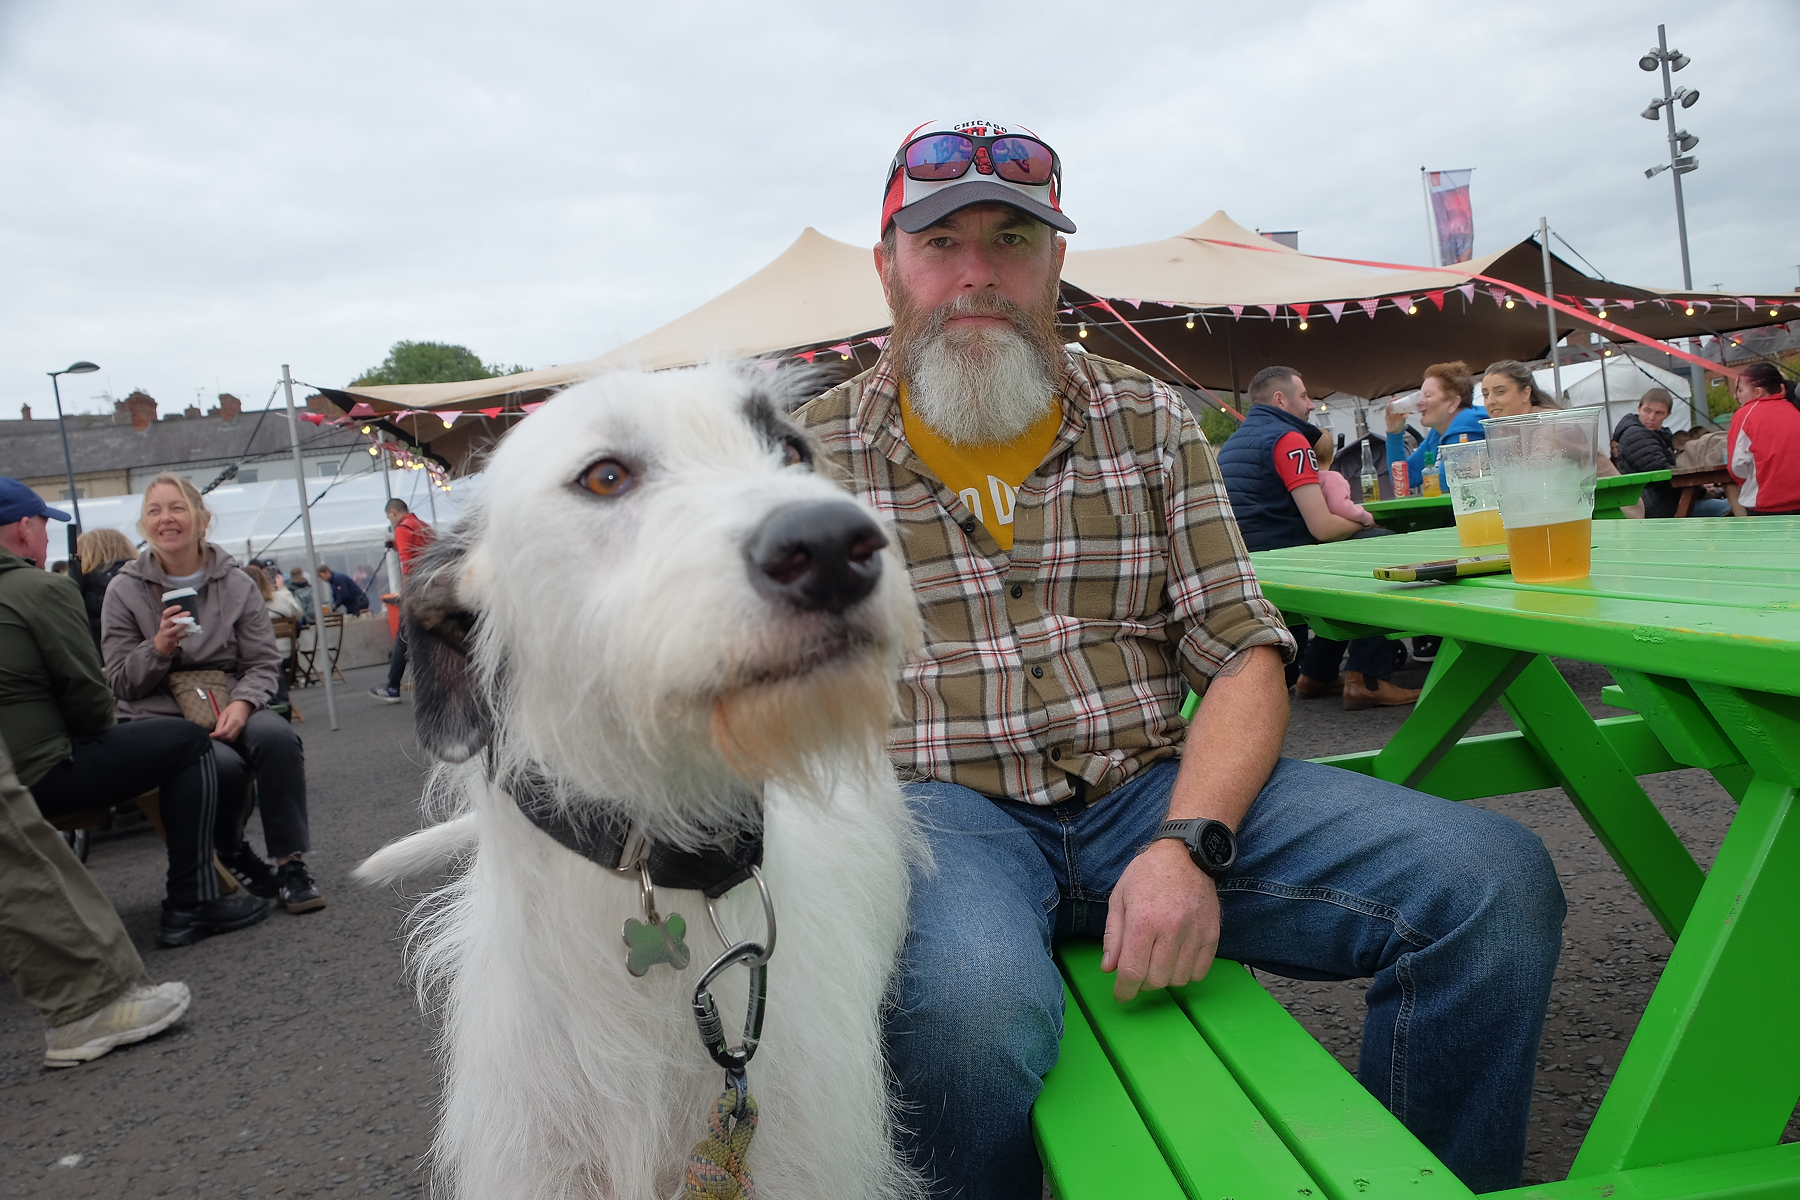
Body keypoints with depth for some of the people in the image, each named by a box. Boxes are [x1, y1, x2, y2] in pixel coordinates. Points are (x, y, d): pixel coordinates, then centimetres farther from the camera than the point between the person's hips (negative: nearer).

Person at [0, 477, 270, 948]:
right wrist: (99, 729, 6)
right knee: (189, 743, -1)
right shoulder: (43, 589, -13)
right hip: (41, 773, -10)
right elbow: (89, 695, -13)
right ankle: (191, 904, -3)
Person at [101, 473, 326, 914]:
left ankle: (291, 865, -22)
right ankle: (233, 855, -3)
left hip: (231, 707, 2)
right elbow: (121, 683, 3)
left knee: (277, 736, -33)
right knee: (222, 762, -33)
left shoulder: (236, 583, 6)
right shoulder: (125, 591, 2)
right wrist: (160, 646, -17)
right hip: (159, 716, -1)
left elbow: (264, 663, 3)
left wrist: (241, 704, -18)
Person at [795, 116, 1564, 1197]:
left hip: (1157, 789, 3)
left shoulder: (1150, 420, 12)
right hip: (940, 805, -2)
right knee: (974, 1007, -38)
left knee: (1494, 883, -16)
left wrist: (1186, 844, -13)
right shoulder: (812, 451, 8)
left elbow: (1245, 655, 5)